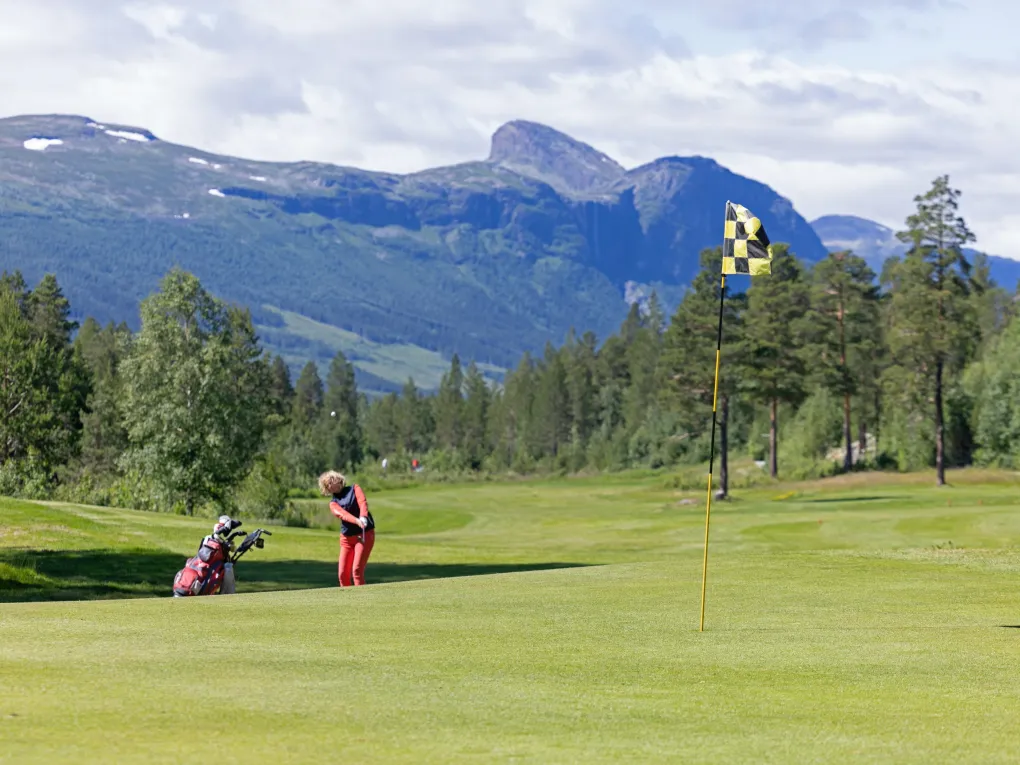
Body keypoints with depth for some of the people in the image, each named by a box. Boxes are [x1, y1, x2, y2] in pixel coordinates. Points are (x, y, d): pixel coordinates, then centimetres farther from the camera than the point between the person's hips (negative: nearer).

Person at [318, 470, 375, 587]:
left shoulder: (354, 489, 5)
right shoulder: (333, 503, 7)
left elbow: (363, 502, -14)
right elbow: (342, 514, -15)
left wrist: (363, 517, -36)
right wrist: (357, 521, -36)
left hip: (365, 534, -4)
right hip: (347, 538, 4)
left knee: (357, 570, -15)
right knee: (343, 574, 1)